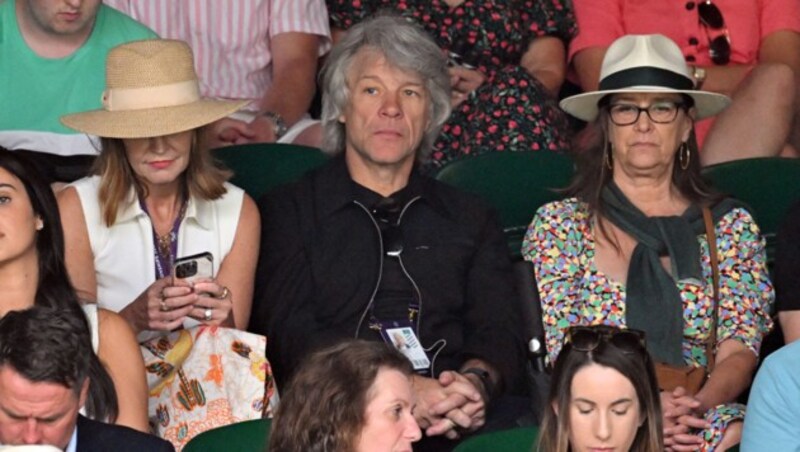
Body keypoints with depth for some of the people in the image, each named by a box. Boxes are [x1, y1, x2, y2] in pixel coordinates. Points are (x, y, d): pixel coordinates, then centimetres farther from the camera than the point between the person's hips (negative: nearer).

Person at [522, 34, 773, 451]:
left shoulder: (732, 226, 13)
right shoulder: (558, 224, 8)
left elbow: (739, 350, 4)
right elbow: (552, 355, 0)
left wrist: (698, 405, -19)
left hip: (704, 414, 3)